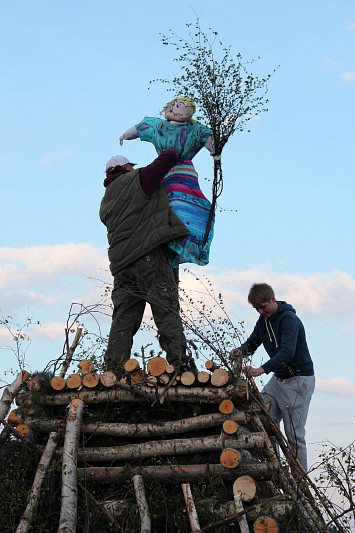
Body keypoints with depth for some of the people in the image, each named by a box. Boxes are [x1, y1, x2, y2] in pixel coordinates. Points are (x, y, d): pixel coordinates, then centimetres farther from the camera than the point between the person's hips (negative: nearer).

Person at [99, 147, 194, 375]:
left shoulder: (106, 203, 27)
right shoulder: (137, 179, 7)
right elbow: (168, 158, 6)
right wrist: (172, 152, 28)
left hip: (121, 264, 6)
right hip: (148, 255, -6)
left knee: (124, 318, 5)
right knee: (167, 312, -8)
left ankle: (114, 371, -2)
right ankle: (179, 361, -14)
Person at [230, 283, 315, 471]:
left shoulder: (289, 320, -21)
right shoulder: (263, 319, 7)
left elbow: (287, 352, -33)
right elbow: (252, 342, 10)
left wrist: (261, 369, -43)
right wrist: (241, 351, -14)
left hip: (298, 380, -8)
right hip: (278, 378, 8)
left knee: (294, 434, -8)